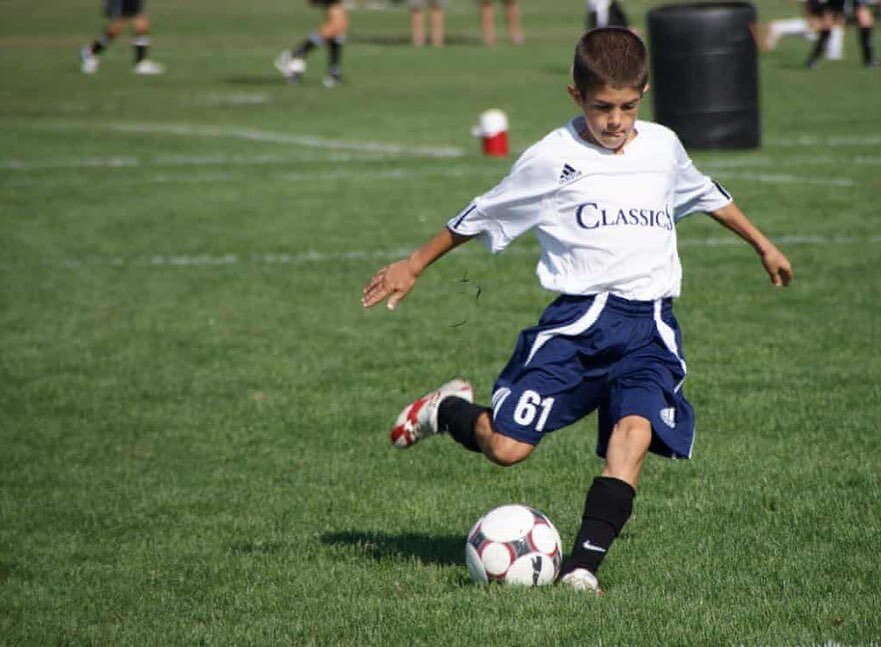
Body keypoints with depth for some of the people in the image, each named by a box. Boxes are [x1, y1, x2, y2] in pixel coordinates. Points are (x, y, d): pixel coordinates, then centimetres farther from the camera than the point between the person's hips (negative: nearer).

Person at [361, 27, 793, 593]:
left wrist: (762, 244, 43)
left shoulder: (663, 147, 12)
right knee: (507, 446, -11)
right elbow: (483, 215, 10)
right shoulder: (553, 158, -1)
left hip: (652, 326, 3)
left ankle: (584, 563, -24)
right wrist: (414, 266, 16)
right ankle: (448, 409, 23)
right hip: (579, 319, -3)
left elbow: (704, 192, 33)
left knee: (635, 430, -24)